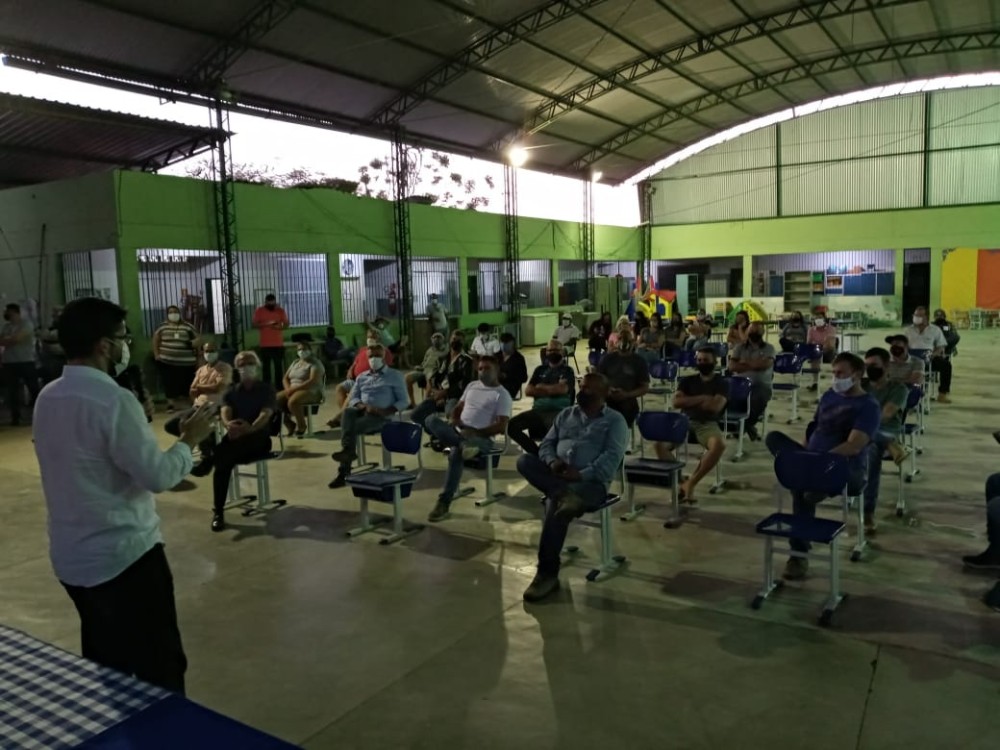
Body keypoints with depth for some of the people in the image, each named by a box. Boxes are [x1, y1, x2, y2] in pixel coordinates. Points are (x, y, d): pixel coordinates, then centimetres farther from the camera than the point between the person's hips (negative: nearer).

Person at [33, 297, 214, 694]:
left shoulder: (47, 398, 4)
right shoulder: (113, 400, -22)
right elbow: (158, 475, -20)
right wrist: (189, 440, -5)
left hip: (71, 556, 9)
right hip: (123, 555, -8)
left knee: (103, 663, 22)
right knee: (159, 667, 5)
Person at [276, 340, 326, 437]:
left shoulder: (315, 363, -4)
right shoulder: (295, 363, 20)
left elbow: (313, 381, -18)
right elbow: (285, 378, 16)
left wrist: (294, 388, -22)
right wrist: (288, 389, -7)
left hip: (311, 392, -8)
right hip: (293, 390, 8)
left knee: (292, 401, -36)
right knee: (276, 399, -17)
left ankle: (301, 426, -12)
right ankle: (290, 425, -2)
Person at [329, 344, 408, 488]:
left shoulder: (395, 376, 11)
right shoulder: (362, 377, 24)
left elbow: (403, 401, 4)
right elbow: (352, 398, 15)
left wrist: (387, 411, -14)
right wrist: (363, 406, -8)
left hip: (380, 417, -4)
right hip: (362, 412, 4)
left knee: (350, 427, -32)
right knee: (348, 411, -34)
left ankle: (343, 471, -36)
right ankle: (348, 450, -46)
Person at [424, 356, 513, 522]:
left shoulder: (502, 395, -1)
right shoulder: (472, 386, 20)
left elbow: (501, 427, -9)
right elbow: (458, 408, 23)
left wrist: (476, 432, -17)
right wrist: (452, 420, -1)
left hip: (481, 438, -6)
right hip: (458, 432, 7)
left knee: (456, 454, -37)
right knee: (432, 420, -21)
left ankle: (444, 503, -33)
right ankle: (462, 445, -41)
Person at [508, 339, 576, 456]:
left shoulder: (567, 370, 10)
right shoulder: (540, 369, 20)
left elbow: (562, 389, -9)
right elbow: (528, 391, 8)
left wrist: (542, 387, 2)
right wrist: (552, 389, -1)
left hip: (558, 411, -4)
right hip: (538, 410, 4)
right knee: (512, 426, -19)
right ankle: (537, 452, -6)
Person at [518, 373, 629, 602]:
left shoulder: (615, 420, 6)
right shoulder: (566, 414, 22)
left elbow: (612, 457, -8)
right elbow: (546, 444, 17)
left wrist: (581, 474, -21)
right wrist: (552, 461, -7)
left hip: (590, 481, -5)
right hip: (556, 476, 6)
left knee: (555, 508, -33)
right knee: (525, 461, -22)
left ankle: (547, 573, -24)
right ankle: (563, 494, -40)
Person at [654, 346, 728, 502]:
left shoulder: (721, 383, 6)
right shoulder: (687, 381, 15)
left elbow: (715, 406, -11)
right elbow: (676, 402, -1)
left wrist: (689, 402, -2)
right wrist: (701, 398, -7)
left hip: (708, 424, -2)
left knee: (719, 444, -38)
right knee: (658, 443, -25)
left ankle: (691, 482, -26)